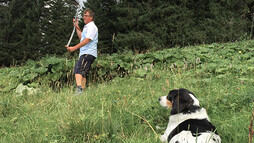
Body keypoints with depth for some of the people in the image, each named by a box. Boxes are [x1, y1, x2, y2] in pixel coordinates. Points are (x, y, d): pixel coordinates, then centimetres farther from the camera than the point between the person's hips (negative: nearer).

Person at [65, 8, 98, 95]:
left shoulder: (92, 27, -7)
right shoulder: (87, 27, 26)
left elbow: (87, 40, -21)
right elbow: (81, 37, 40)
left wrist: (75, 48, -27)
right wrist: (77, 27, 32)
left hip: (88, 54, -11)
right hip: (84, 54, 11)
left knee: (78, 70, -26)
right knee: (83, 73, 11)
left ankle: (79, 89, -41)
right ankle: (82, 90, 15)